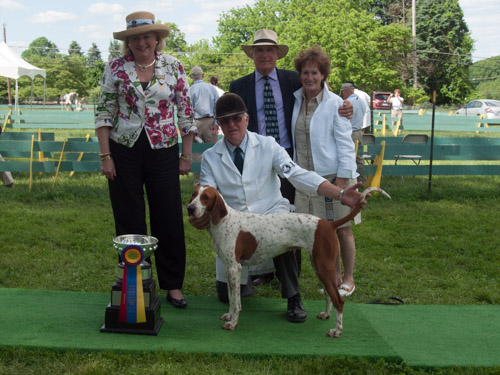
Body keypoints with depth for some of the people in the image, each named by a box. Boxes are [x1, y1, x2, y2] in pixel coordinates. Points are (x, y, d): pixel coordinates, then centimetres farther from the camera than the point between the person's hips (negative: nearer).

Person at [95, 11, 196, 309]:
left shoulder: (174, 67, 0)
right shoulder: (116, 68, 0)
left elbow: (186, 111, 3)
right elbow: (104, 113, 1)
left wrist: (187, 154, 1)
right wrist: (105, 156, -5)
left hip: (163, 151, 0)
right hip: (124, 151, 0)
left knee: (170, 220, 2)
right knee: (129, 221, 7)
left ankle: (173, 285, 16)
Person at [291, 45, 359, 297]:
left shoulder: (335, 104, -9)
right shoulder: (296, 101, 5)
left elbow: (345, 144, -9)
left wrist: (341, 181, -14)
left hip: (334, 175, -4)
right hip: (306, 177, 4)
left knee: (342, 229, 6)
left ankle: (348, 279, 20)